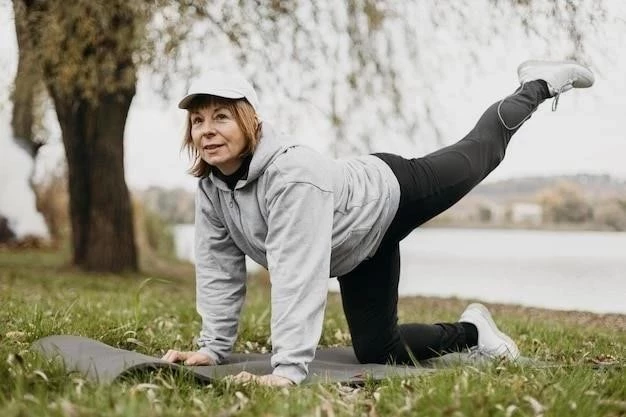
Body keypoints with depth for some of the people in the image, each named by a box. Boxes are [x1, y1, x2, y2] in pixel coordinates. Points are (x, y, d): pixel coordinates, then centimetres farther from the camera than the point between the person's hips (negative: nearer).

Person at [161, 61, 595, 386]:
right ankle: (471, 329, 36)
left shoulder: (293, 174, -44)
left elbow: (298, 276, -50)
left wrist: (288, 369, -53)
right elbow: (218, 268, -10)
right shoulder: (210, 187, -19)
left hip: (391, 197, -7)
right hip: (358, 246, 7)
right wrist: (213, 347, -12)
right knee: (378, 351, 9)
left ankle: (539, 85, 49)